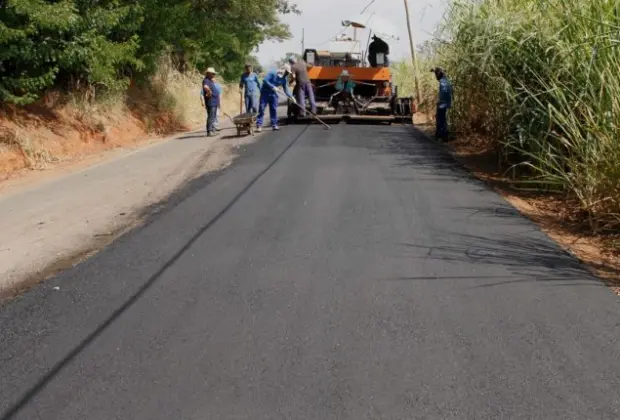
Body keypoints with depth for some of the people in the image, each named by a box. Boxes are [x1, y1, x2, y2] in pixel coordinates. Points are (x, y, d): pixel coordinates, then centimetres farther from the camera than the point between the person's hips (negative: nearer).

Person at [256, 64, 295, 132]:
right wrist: (273, 87, -27)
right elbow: (265, 80, -23)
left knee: (274, 110, 3)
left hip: (273, 93, 6)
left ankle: (274, 125, 9)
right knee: (261, 109, -6)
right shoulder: (273, 73, -19)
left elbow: (286, 90, 2)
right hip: (265, 92, -6)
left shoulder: (284, 79, -1)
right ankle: (259, 125, -6)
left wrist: (291, 97, -9)